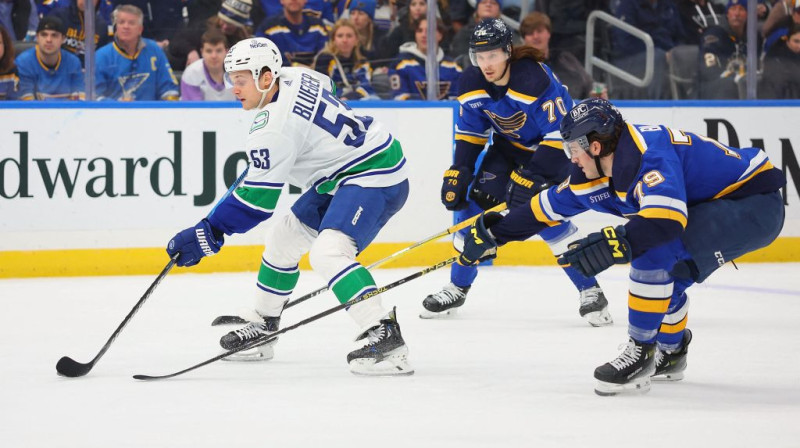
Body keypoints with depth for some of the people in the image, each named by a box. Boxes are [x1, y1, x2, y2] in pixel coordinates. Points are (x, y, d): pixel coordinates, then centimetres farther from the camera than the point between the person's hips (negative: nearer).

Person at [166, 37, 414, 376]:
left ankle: (385, 338, -38)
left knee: (328, 252, -30)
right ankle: (263, 326, 33)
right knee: (282, 240, 18)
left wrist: (208, 233, -19)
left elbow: (256, 200, -23)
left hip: (374, 176, -11)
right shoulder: (293, 78, 0)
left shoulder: (274, 128, -25)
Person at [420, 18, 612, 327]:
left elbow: (561, 132, -31)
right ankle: (457, 288, 10)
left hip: (554, 148, -6)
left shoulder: (535, 79, -34)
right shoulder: (471, 84, -13)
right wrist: (458, 173, -9)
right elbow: (470, 132, 2)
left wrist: (531, 177, -32)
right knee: (477, 203, -6)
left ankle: (590, 291, -10)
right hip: (509, 147, 6)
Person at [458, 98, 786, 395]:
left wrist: (617, 243, -51)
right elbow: (551, 204, 16)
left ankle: (642, 351, -14)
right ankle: (669, 353, 35)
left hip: (755, 201, -10)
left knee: (655, 250, -23)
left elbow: (668, 218, -41)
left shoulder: (648, 153, -26)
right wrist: (495, 232, 19)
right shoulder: (597, 171, 4)